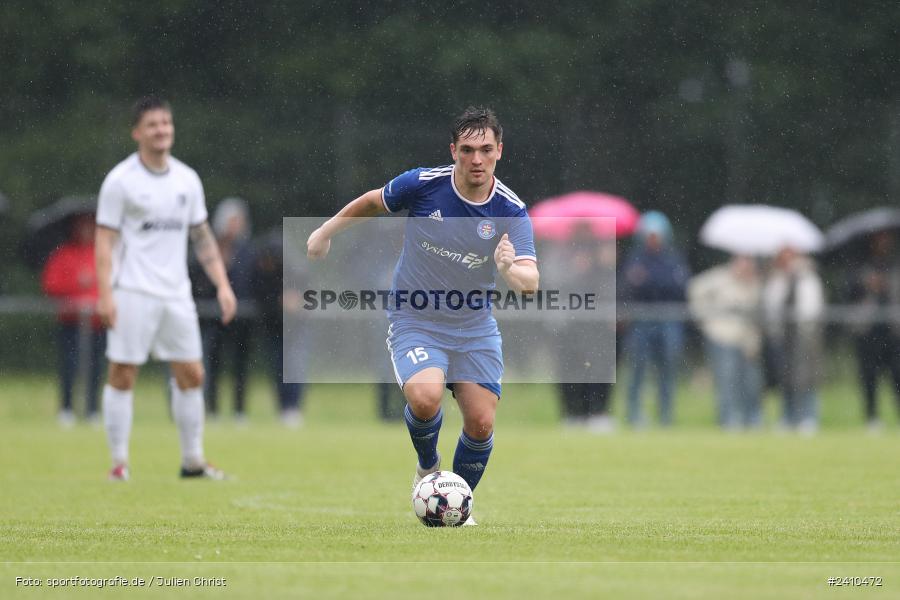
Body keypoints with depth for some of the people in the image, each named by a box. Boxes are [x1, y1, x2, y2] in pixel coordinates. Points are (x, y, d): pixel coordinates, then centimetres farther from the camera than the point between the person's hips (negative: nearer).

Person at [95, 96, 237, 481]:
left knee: (191, 375, 4)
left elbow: (202, 236, 17)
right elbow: (105, 239, -6)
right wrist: (105, 294, -15)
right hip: (133, 291, -5)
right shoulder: (121, 180, -5)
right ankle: (119, 461, 2)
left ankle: (193, 461, 13)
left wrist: (222, 284, 8)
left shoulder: (187, 179, 10)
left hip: (176, 293, 5)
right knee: (123, 375, -5)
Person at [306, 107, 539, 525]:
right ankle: (427, 467, 5)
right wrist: (326, 231, 12)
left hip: (475, 328, 2)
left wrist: (510, 270, -47)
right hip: (415, 321, -2)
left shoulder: (511, 211, -15)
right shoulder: (422, 185, -17)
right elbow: (372, 202, 5)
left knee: (481, 423, -5)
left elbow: (530, 281, -25)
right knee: (425, 397, -28)